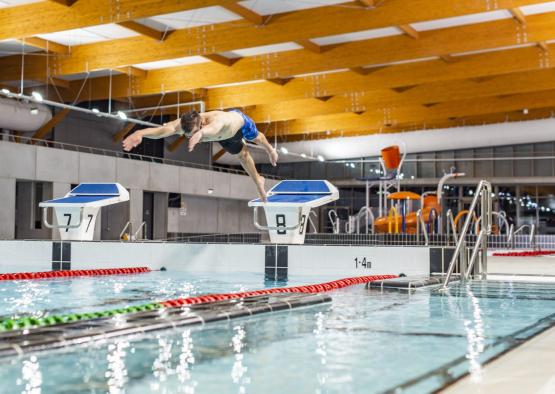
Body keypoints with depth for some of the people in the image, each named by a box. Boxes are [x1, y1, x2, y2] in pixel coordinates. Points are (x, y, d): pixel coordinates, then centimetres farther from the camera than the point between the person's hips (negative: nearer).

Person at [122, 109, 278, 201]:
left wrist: (201, 133, -107)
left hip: (239, 118, -3)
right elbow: (165, 129, -66)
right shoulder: (183, 124, -45)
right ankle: (258, 181, 56)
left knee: (256, 138, 32)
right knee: (242, 155, 28)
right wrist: (141, 133, -86)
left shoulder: (217, 119, -57)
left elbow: (213, 128, -83)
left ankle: (269, 149, 70)